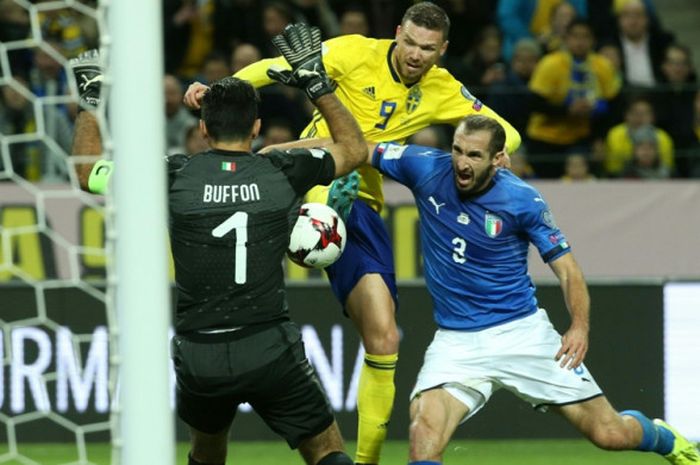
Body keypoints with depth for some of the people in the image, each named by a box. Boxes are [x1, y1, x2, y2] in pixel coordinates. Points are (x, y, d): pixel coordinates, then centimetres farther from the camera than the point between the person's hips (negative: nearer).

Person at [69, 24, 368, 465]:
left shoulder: (174, 176, -3)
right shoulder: (283, 172, -1)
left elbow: (87, 172, 12)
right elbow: (355, 149, 18)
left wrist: (93, 101, 22)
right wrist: (316, 82, 21)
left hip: (198, 358, 1)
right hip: (270, 351, -1)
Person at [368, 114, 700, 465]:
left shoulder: (522, 200, -12)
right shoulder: (426, 169, -7)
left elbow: (566, 268, -6)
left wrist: (580, 326, -20)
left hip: (523, 331, -1)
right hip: (456, 341, 1)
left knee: (610, 434, 2)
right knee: (424, 435, -29)